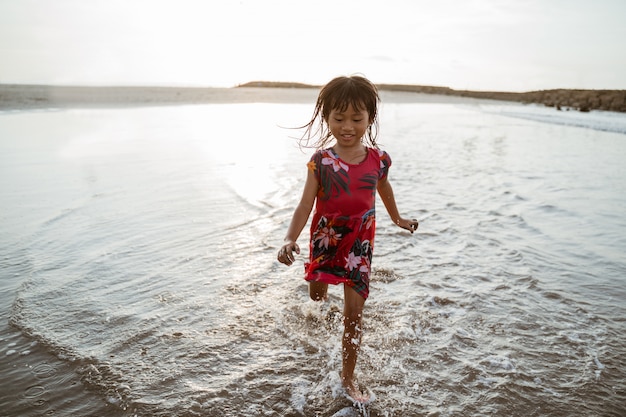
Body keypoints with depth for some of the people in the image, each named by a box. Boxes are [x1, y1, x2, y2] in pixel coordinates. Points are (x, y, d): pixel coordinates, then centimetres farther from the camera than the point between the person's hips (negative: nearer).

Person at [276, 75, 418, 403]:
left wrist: (397, 219, 27)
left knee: (354, 312, 2)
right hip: (325, 240, 0)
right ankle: (322, 289, 63)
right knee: (316, 295, 21)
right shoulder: (321, 160, -14)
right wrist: (290, 239, -33)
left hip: (360, 243, 1)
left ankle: (348, 378, 19)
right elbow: (305, 205, -18)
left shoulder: (378, 159, -8)